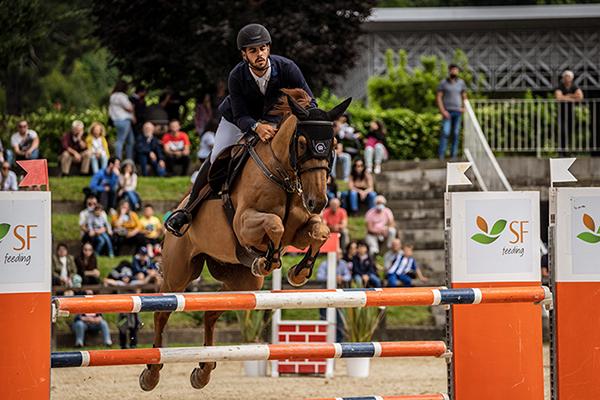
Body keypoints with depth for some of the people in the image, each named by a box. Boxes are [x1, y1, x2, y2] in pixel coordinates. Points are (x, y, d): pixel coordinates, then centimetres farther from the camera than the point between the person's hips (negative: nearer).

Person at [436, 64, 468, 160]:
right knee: (445, 133, -14)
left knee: (456, 134, 3)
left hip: (458, 112, 3)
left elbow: (464, 97, 15)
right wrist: (442, 111, -13)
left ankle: (453, 155, 7)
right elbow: (438, 97, -3)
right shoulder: (443, 83, -1)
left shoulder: (461, 83, 8)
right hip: (447, 112, -3)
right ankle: (441, 155, -15)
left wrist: (464, 108, -2)